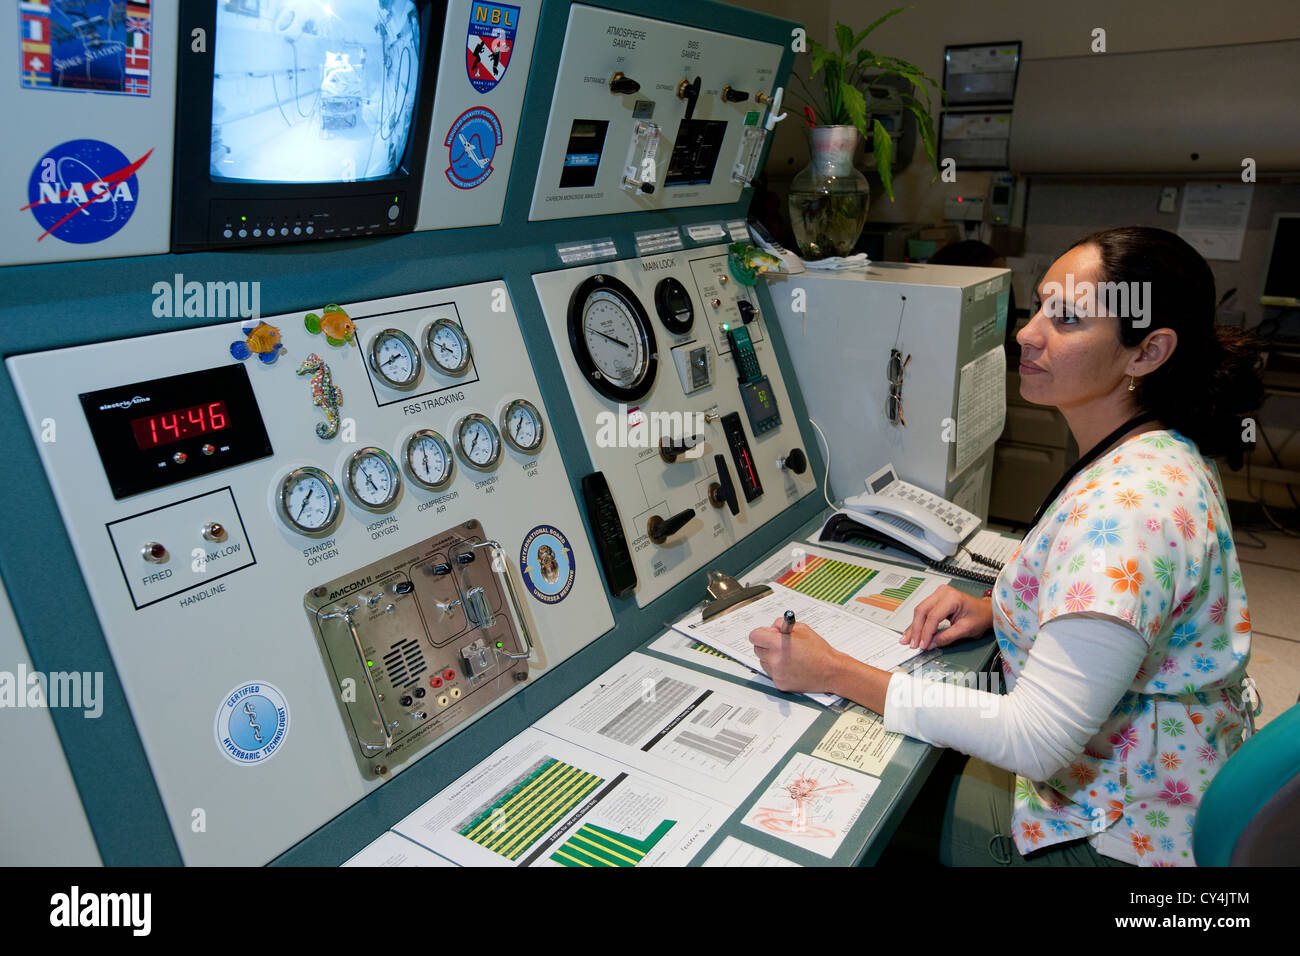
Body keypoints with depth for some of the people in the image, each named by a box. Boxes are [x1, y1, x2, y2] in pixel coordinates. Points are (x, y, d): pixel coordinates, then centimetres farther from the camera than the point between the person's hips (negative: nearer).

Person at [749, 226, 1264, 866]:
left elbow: (1037, 741, -34)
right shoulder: (1164, 454, -1)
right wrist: (997, 608, -1)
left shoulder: (1124, 510, -34)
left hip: (1128, 834, -9)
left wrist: (835, 673, -30)